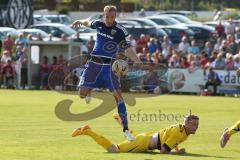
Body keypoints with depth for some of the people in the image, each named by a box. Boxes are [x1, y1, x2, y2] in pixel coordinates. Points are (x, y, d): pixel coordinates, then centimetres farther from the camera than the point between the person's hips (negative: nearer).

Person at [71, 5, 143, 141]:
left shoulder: (120, 31, -9)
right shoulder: (99, 24, 2)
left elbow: (128, 49, -11)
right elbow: (89, 23, 28)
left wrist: (138, 61, -25)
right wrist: (81, 21, 11)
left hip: (109, 66, -3)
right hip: (94, 64, 3)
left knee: (118, 95, -10)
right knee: (82, 92, -5)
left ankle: (126, 129, -7)